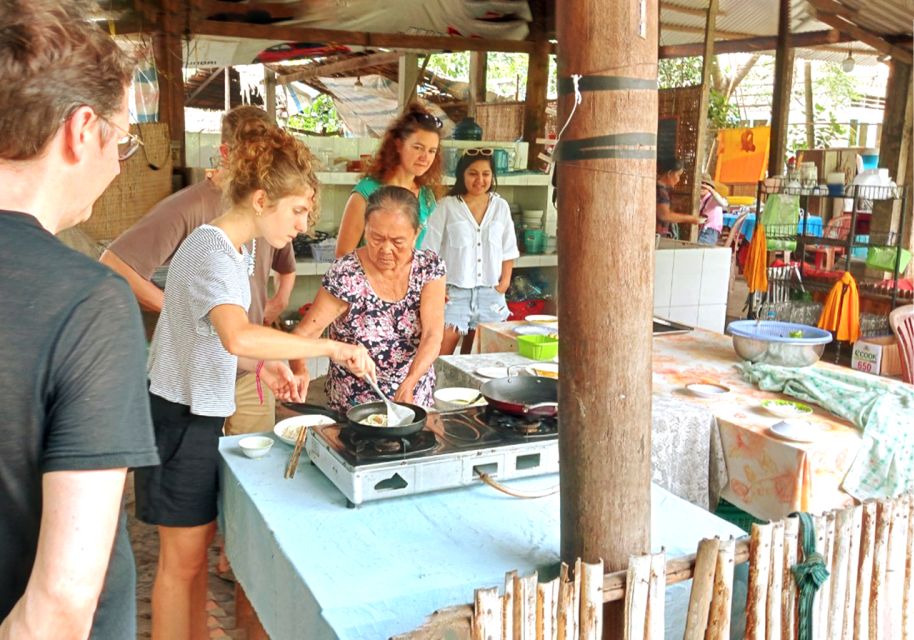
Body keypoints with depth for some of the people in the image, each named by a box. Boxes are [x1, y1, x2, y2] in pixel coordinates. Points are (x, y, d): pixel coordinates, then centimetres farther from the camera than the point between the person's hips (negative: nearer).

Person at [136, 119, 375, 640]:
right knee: (182, 559, 4)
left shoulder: (234, 248, 8)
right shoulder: (212, 252, -24)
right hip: (181, 417, -9)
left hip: (201, 412, 9)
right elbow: (238, 336, -43)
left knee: (199, 544, 20)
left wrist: (264, 364, -2)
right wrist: (333, 348, -38)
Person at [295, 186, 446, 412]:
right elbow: (304, 333, -17)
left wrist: (409, 384, -30)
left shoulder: (430, 267, -8)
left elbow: (432, 336, -15)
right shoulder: (345, 275, -17)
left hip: (416, 401, 2)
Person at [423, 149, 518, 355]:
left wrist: (505, 281, 3)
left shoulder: (501, 207, 8)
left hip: (490, 293, 3)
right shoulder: (446, 207, -3)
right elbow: (430, 251, -2)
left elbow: (508, 250, 13)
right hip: (453, 292, -3)